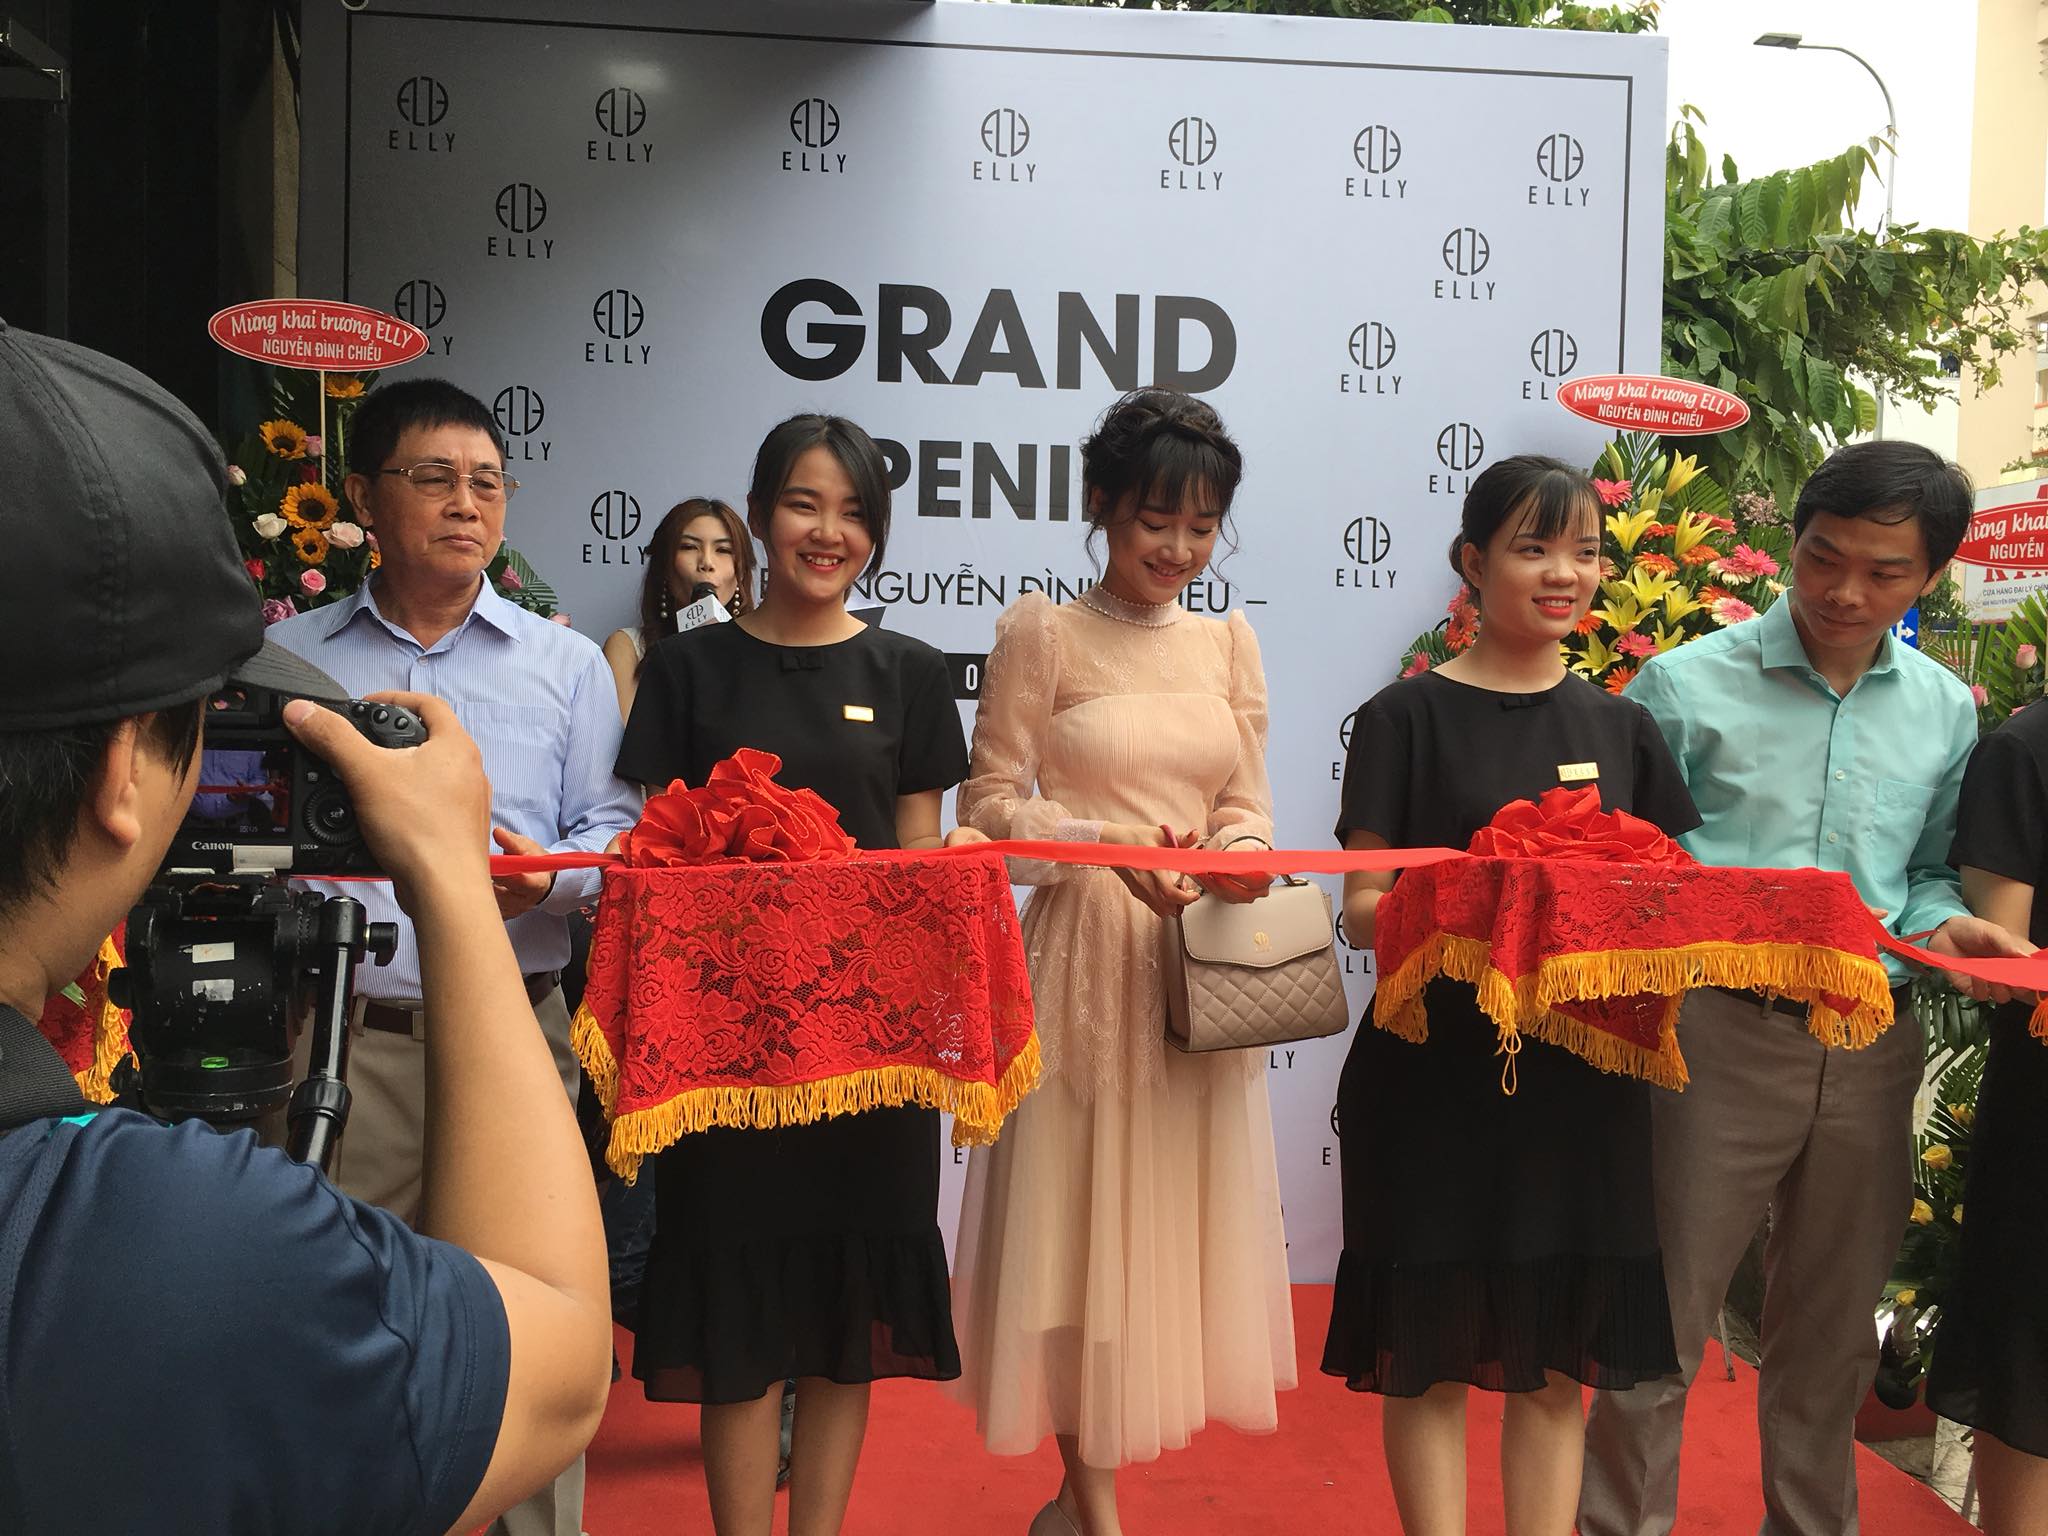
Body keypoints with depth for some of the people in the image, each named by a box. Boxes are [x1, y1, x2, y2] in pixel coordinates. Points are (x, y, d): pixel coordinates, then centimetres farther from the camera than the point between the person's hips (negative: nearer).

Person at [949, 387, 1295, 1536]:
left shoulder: (1229, 642, 11)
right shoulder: (1042, 634, -2)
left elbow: (1248, 808, 11)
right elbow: (990, 802, -4)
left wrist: (1240, 856, -11)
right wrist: (1109, 843, -18)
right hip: (1087, 954, -4)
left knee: (1181, 1207, 9)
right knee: (1082, 1211, 2)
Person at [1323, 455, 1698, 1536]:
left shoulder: (1621, 729, 11)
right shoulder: (1407, 717, -1)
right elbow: (1365, 911, -4)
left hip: (1579, 1070, 4)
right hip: (1436, 1068, -3)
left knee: (1556, 1353, 9)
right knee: (1431, 1349, 3)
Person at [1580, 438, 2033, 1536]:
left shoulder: (1945, 711, 9)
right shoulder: (1687, 685, -3)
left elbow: (1928, 872, 17)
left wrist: (1945, 925, -3)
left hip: (1872, 1045, 4)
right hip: (1719, 1033, -4)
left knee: (1832, 1331, 17)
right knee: (1662, 1322, 3)